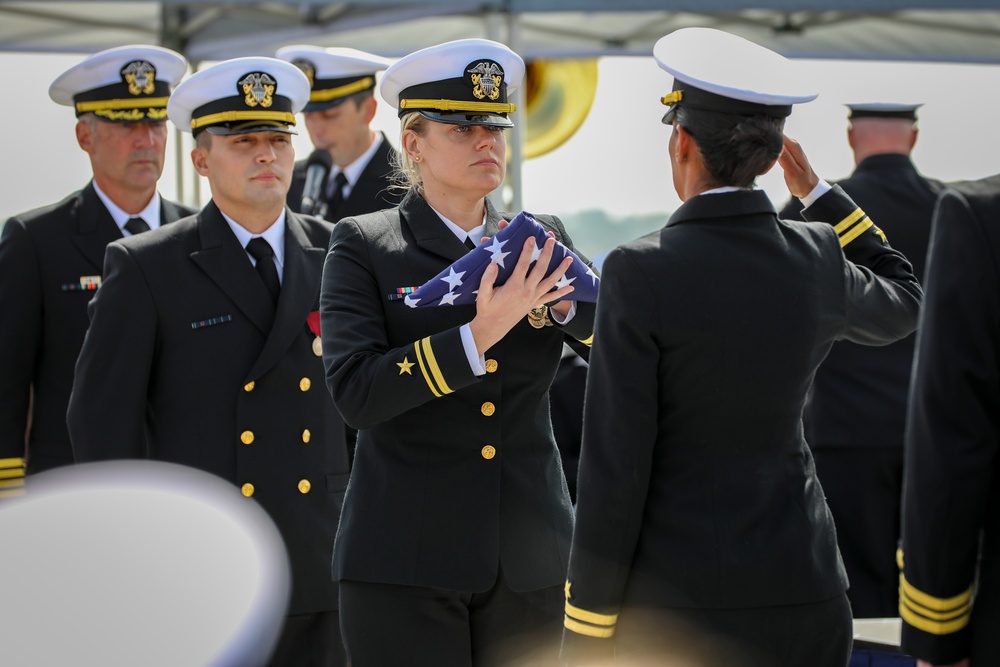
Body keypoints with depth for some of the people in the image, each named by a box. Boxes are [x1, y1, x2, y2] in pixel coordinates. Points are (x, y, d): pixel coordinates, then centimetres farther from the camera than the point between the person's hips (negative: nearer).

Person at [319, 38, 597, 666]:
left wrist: (559, 301, -18)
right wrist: (480, 334, -24)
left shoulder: (540, 240, 9)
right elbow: (355, 391, -15)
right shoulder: (363, 246, -2)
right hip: (405, 562, -3)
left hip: (529, 562, 4)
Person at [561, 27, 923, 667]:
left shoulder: (639, 272, -13)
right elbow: (903, 305, 25)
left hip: (673, 598, -4)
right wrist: (819, 194, 27)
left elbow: (615, 469, -13)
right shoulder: (818, 260, 0)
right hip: (803, 596, 5)